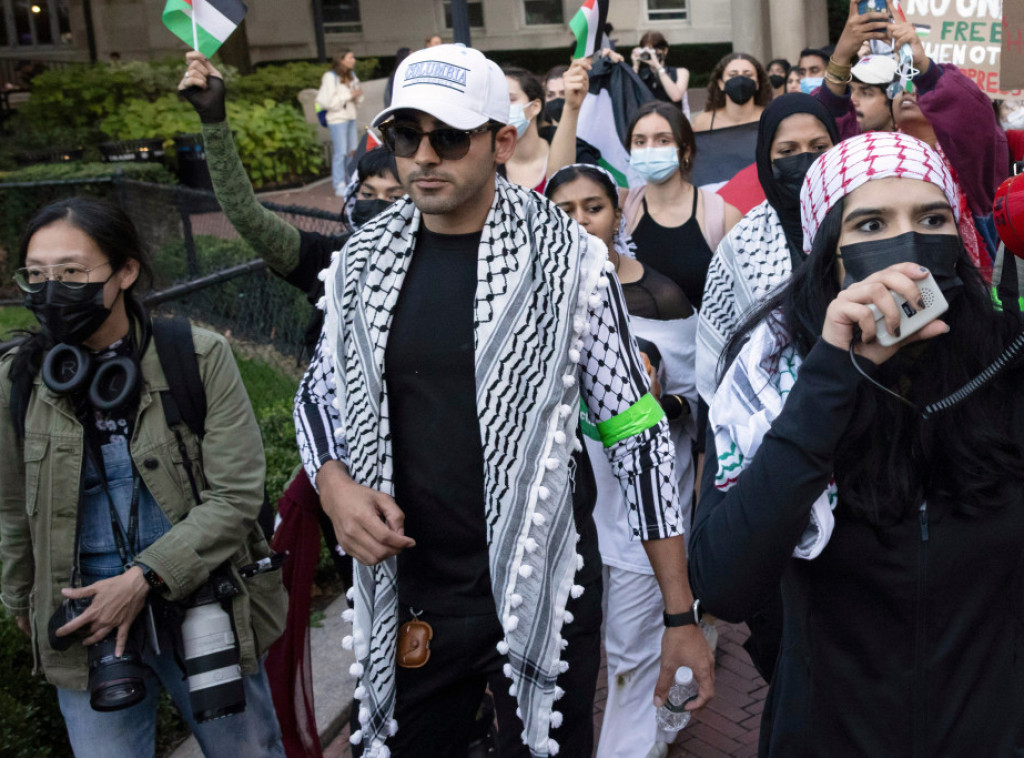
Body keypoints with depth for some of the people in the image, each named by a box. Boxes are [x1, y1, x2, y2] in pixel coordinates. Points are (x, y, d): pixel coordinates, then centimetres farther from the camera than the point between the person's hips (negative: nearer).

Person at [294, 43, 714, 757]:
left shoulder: (568, 261, -11)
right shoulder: (363, 262, 0)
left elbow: (638, 435, -8)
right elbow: (319, 394, 14)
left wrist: (681, 616, -8)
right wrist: (335, 484, -8)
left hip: (544, 595, -3)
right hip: (405, 600, 3)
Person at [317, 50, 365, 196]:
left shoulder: (351, 76, 14)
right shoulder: (330, 77, -9)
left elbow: (357, 101, 18)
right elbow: (328, 101, -15)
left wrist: (358, 95, -5)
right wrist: (348, 95, -17)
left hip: (351, 118, 8)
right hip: (337, 119, -8)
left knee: (353, 151, 9)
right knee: (341, 152, -9)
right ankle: (339, 186, -4)